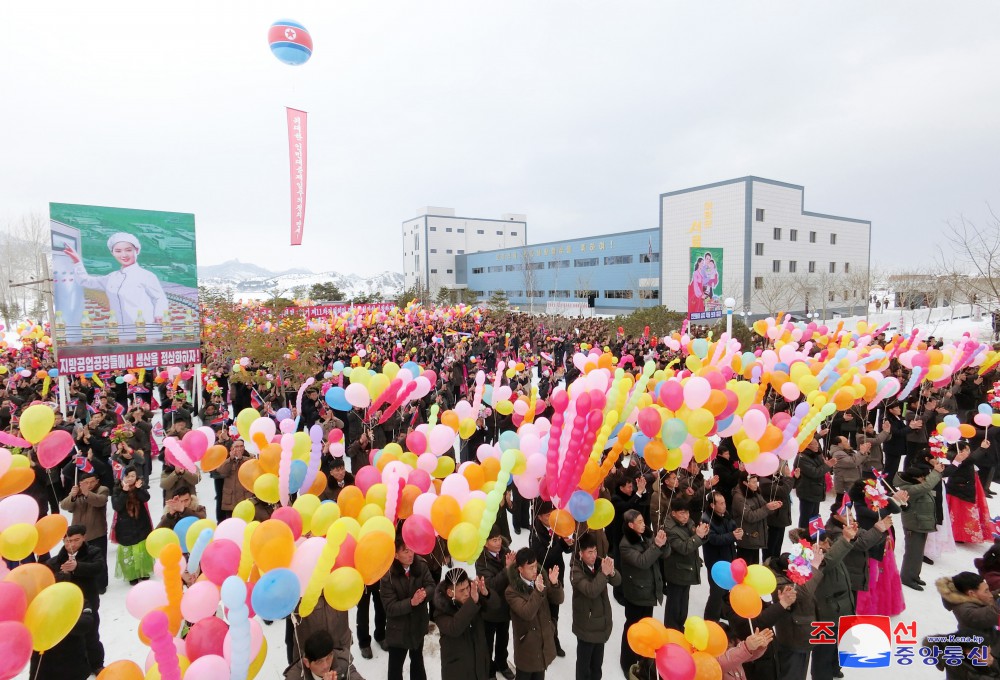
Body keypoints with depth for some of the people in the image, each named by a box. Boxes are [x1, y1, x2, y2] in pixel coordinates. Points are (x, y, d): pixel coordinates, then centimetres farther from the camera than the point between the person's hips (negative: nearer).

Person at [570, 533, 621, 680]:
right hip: (586, 626, -5)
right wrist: (604, 573, -39)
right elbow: (591, 591, -34)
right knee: (584, 662, 11)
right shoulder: (576, 571, -21)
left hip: (601, 622, 6)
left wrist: (611, 571, -32)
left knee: (597, 662, 23)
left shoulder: (598, 563, -5)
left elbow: (617, 581, -12)